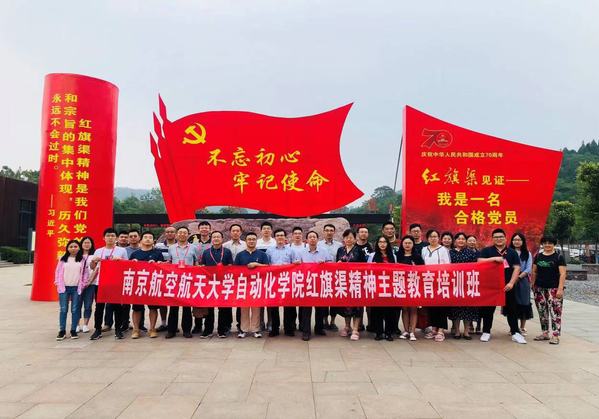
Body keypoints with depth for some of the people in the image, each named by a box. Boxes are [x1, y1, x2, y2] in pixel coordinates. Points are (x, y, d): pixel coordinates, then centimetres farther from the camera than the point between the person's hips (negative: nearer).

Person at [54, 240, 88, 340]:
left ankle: (73, 330, 12)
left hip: (76, 288, -1)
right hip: (64, 287, 1)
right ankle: (62, 331, 10)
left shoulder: (82, 259, 3)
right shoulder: (63, 259, 5)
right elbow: (58, 272, 7)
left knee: (75, 310, 3)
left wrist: (83, 284, -2)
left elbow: (85, 273, 4)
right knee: (63, 310, 2)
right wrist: (58, 284, -1)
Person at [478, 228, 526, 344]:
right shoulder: (486, 251, 4)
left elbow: (516, 268, 1)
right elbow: (479, 262, -11)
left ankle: (515, 333, 15)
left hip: (507, 286, 1)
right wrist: (494, 258, -20)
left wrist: (511, 283, -10)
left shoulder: (512, 252, 7)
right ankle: (486, 332, 17)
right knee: (488, 309, 6)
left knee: (511, 309, 6)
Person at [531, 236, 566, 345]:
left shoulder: (559, 257, -1)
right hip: (539, 288, 5)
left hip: (553, 289, -5)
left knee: (555, 312, -7)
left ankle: (555, 335, -2)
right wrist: (532, 284, 11)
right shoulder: (538, 256, 11)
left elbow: (562, 274, -6)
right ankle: (545, 333, 20)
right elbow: (534, 272, 17)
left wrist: (560, 288, -14)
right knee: (542, 312, 10)